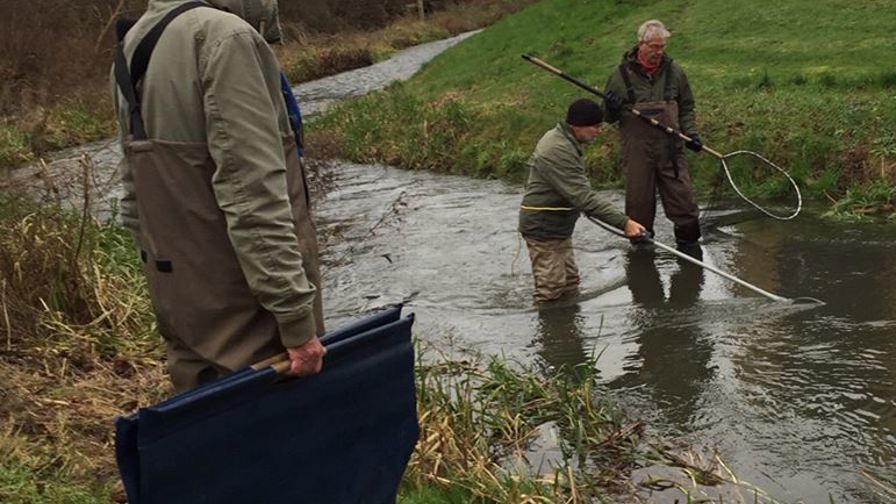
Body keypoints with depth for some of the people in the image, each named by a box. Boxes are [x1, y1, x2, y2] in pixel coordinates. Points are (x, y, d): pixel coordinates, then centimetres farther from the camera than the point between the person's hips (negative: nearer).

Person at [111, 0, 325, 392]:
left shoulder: (133, 46, 11)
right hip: (245, 315, -9)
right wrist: (296, 315, -21)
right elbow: (254, 196, -23)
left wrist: (169, 282, 21)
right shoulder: (225, 36, -17)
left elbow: (135, 198, 15)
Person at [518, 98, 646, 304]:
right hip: (544, 229, -11)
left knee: (570, 284, 14)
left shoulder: (558, 138, 8)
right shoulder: (559, 151, -26)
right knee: (551, 291, -7)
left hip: (558, 227, 11)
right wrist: (623, 222, -33)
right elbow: (583, 197, -32)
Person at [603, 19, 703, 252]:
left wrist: (690, 133, 4)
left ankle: (689, 241, 19)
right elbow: (608, 118, 7)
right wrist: (612, 109, -15)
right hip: (637, 151, -1)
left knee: (682, 196, 2)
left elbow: (686, 108, 18)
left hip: (671, 149, 1)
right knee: (639, 200, 6)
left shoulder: (674, 72, 6)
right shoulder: (622, 74, 1)